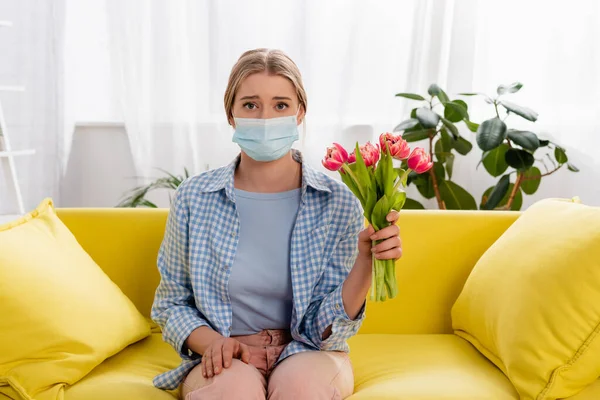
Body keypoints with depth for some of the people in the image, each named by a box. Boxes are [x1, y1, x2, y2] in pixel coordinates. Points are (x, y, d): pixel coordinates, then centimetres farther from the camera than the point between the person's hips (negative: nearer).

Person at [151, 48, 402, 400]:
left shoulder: (338, 203, -7)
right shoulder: (193, 199, -4)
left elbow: (325, 330, -8)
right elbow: (171, 304, 7)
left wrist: (366, 262, -25)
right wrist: (211, 341, -13)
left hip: (307, 352, 1)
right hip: (224, 356, 0)